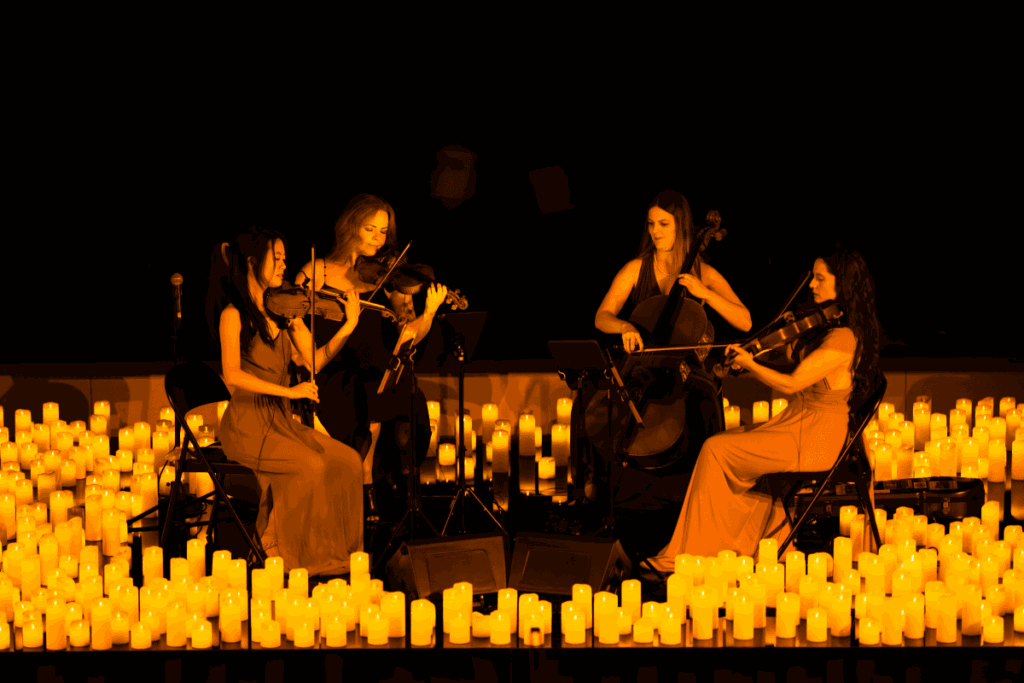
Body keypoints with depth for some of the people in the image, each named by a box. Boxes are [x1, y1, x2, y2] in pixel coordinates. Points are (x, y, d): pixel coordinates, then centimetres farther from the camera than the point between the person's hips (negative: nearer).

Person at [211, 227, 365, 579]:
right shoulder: (234, 314, -10)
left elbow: (314, 360, 4)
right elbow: (232, 375, -22)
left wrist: (347, 328, -10)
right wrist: (288, 390, -27)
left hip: (282, 420, 7)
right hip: (247, 423, -7)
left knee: (348, 461, -10)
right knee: (310, 465, -26)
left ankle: (335, 553, -5)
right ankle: (278, 550, -11)